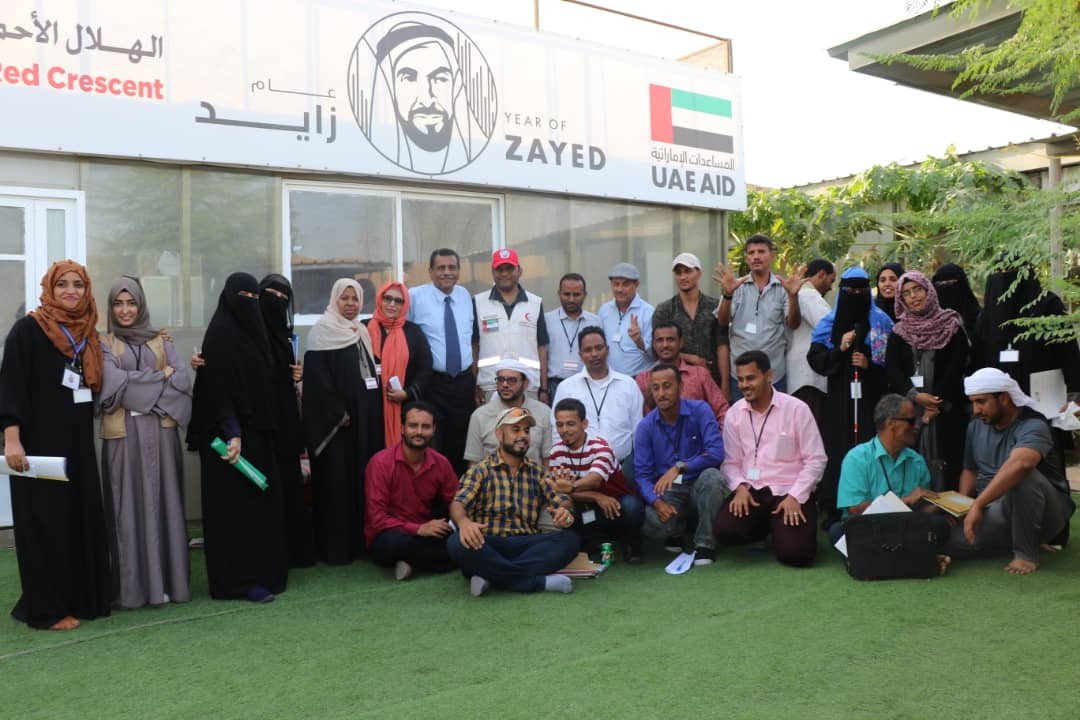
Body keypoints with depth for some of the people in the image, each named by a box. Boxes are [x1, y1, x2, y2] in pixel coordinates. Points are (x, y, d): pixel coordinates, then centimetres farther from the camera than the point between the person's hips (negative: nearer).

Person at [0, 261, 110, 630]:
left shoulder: (87, 335, 12)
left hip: (79, 443, 7)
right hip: (40, 442, -6)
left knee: (83, 518, 10)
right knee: (46, 523, -1)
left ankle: (83, 597, 21)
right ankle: (46, 607, 9)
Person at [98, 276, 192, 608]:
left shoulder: (161, 341, 13)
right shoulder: (104, 344, 7)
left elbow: (183, 380, 0)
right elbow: (114, 383, -10)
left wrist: (136, 385, -8)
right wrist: (160, 377, -5)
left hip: (161, 433, 2)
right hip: (123, 435, -2)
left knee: (163, 503, 2)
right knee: (130, 508, -1)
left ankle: (166, 580, 8)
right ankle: (132, 586, 4)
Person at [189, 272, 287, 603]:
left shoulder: (250, 331, 14)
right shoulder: (220, 334, -12)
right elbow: (217, 388, -19)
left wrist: (262, 427, 12)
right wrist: (232, 434, -25)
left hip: (256, 430, 9)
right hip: (234, 434, -9)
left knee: (259, 502, 11)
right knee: (235, 506, -4)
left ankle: (263, 572, 20)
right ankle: (239, 580, 2)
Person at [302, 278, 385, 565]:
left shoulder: (361, 332, 16)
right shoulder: (322, 330, -6)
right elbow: (318, 378, -14)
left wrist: (374, 415, 10)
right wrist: (338, 414, -18)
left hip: (365, 417, 7)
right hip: (334, 419, -7)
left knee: (363, 476, 8)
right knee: (336, 480, -5)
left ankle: (359, 539, 16)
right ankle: (334, 547, 1)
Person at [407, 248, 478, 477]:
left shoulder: (465, 296, 9)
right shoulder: (415, 297, -7)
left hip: (464, 382, 4)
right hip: (433, 383, -4)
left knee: (461, 447, 12)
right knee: (432, 447, 0)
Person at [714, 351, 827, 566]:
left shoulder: (796, 409, -6)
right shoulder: (735, 413, 5)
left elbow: (816, 460, -5)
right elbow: (731, 461, 7)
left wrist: (795, 496, -14)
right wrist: (740, 487, -13)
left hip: (789, 491, -3)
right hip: (750, 490, 3)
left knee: (795, 553, -22)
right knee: (725, 530, -24)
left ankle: (779, 527, 16)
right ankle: (763, 526, 12)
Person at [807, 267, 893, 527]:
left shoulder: (882, 322, 9)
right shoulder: (829, 324, 10)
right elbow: (815, 359, 2)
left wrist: (869, 365, -9)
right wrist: (840, 349, -12)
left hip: (871, 399, 0)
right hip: (839, 399, 1)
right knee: (838, 451, -3)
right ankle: (835, 512, 4)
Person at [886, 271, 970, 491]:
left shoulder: (952, 327, 6)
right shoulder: (898, 332, 12)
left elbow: (956, 368, -2)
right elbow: (891, 370, 2)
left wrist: (937, 401, -12)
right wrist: (915, 395, -14)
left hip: (946, 411, -1)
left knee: (946, 466, -5)